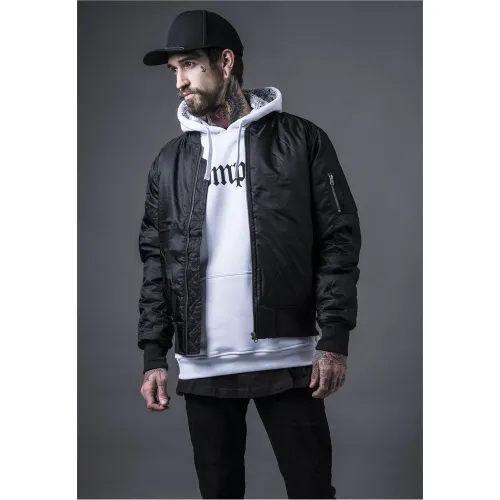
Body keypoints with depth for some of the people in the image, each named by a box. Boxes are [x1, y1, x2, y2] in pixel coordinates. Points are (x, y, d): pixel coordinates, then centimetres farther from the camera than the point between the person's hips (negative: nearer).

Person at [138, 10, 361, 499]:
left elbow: (338, 240, -2)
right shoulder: (170, 161, 10)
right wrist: (153, 356, 3)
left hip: (288, 358, -3)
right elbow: (155, 261, 10)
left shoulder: (300, 140, 1)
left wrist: (334, 340, -10)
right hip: (202, 366, 3)